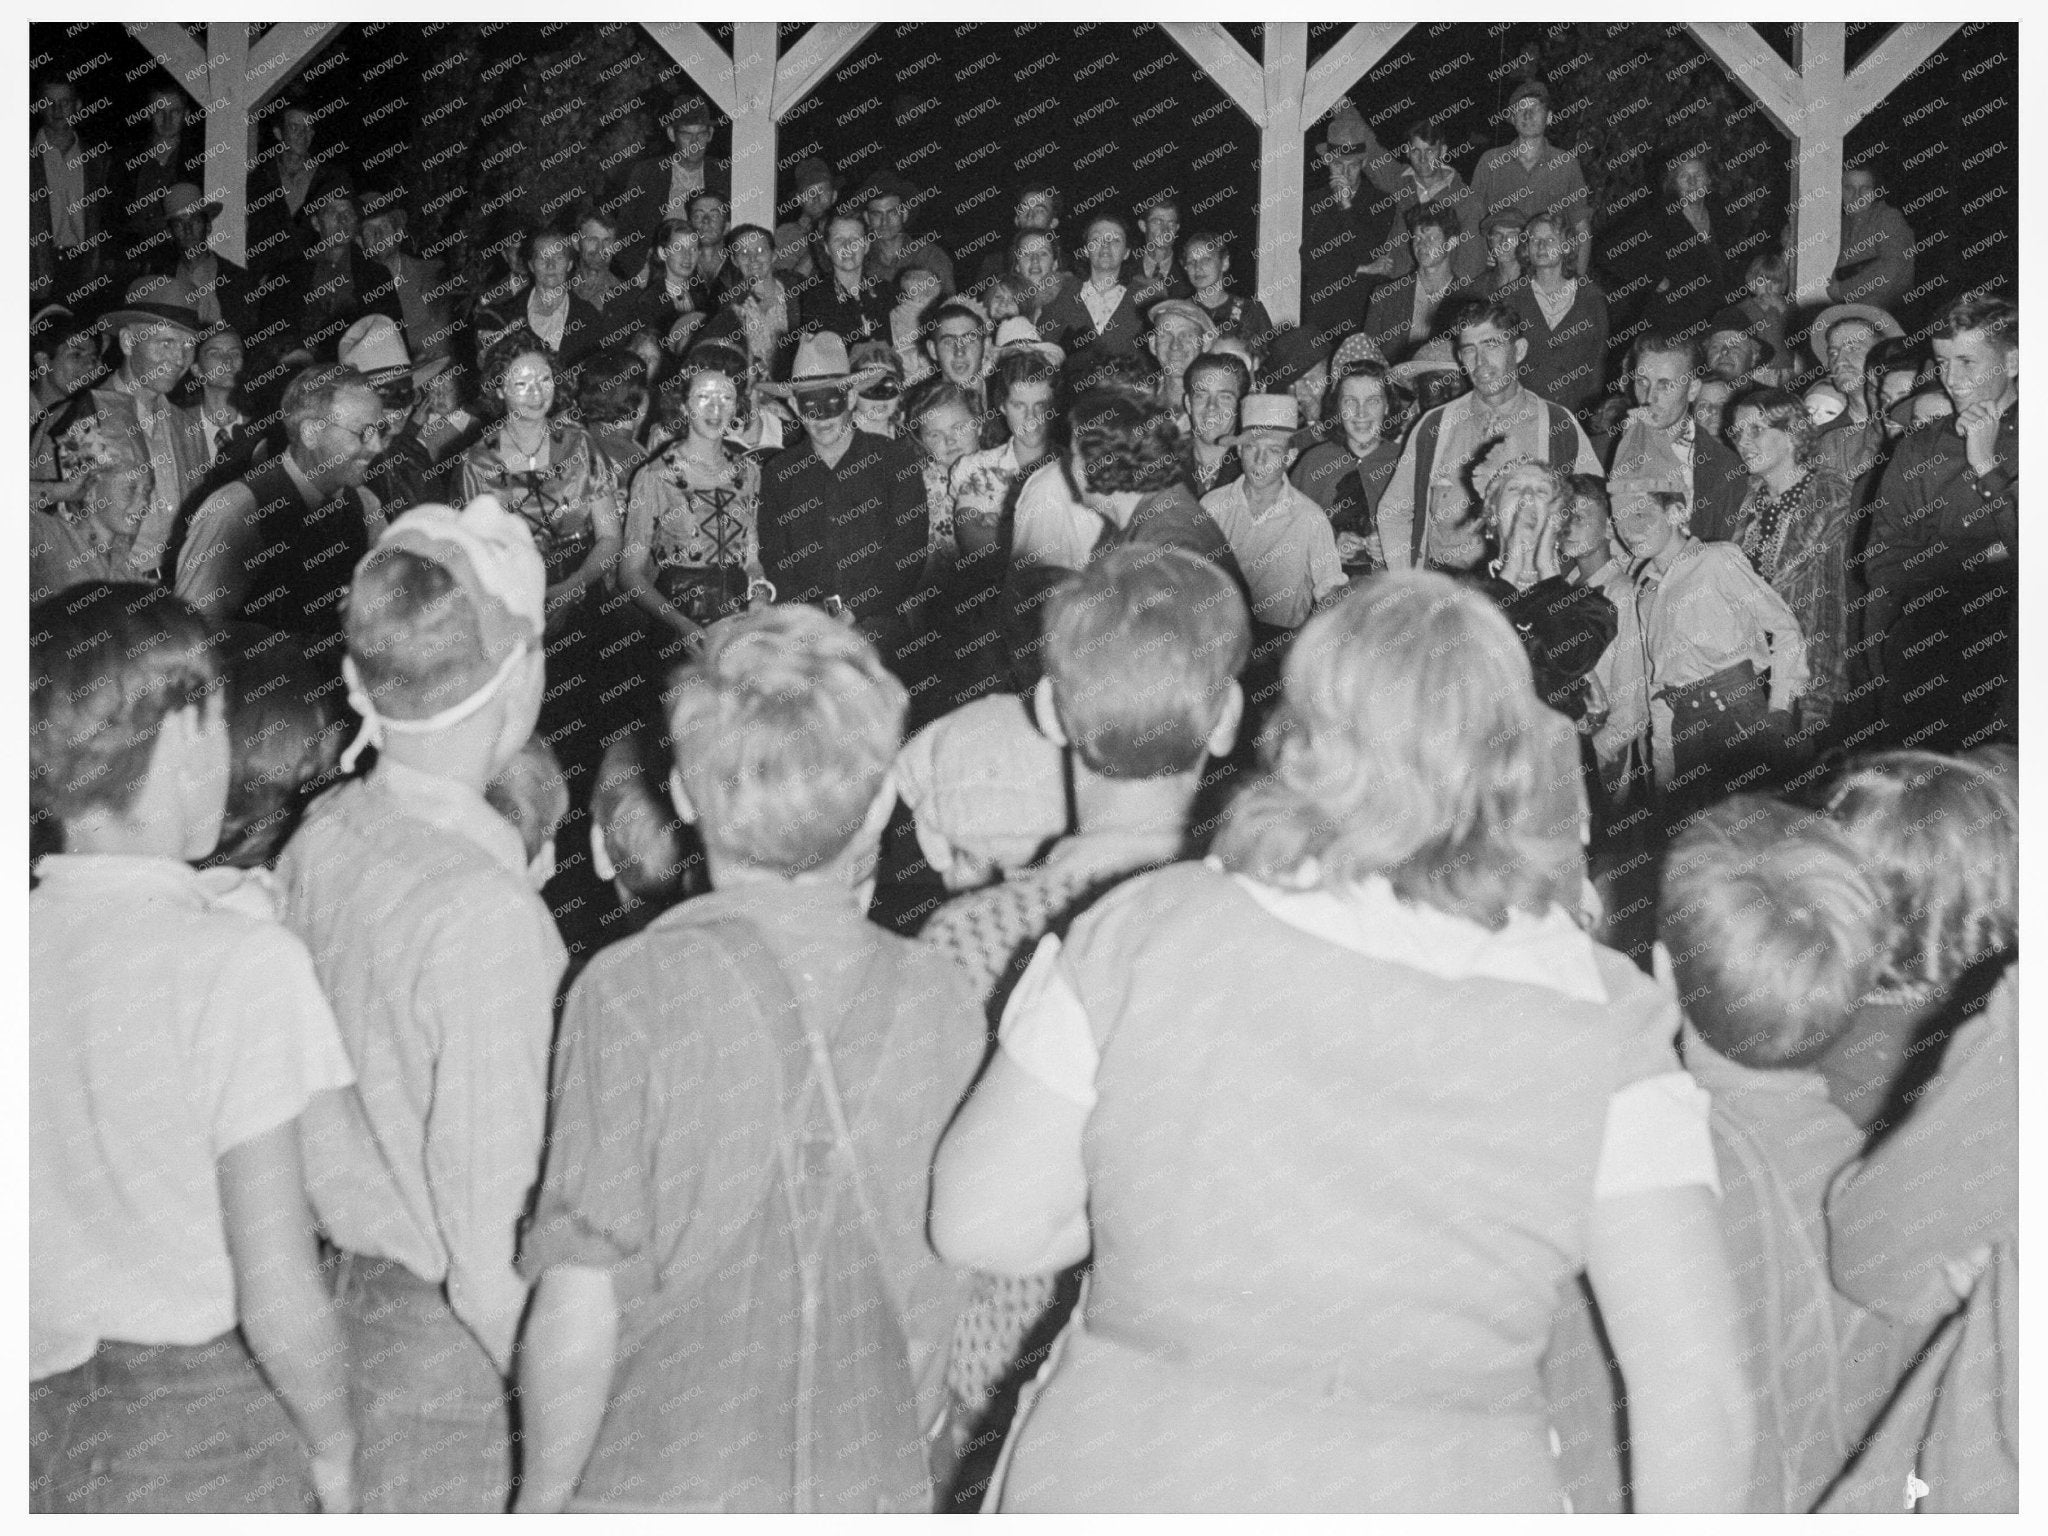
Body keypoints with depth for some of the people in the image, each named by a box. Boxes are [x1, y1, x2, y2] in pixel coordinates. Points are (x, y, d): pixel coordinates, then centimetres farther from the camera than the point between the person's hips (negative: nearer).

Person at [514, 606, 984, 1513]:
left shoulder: (634, 992, -18)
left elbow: (579, 1309, -16)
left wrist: (540, 1502, -1)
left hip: (655, 1490, -3)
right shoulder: (938, 1002, -8)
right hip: (870, 1494, 3)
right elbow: (944, 1307, 0)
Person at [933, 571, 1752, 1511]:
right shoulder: (1598, 1023, -11)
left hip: (1129, 1481, 0)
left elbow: (979, 1223, -7)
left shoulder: (1144, 935, -13)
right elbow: (1696, 1379, -12)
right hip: (1439, 1498, 1)